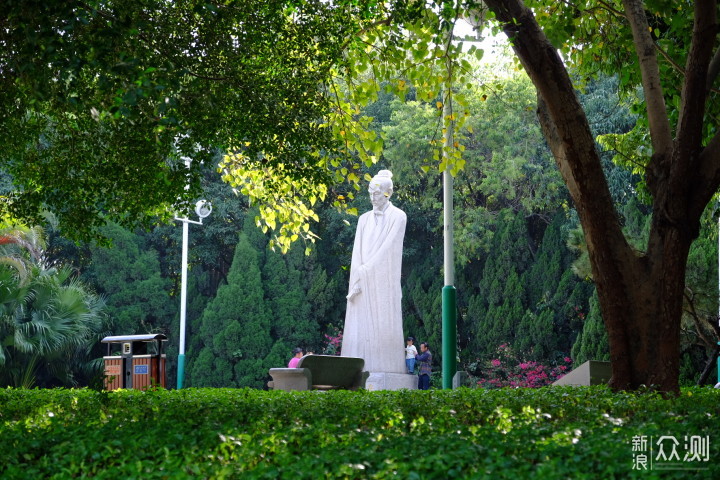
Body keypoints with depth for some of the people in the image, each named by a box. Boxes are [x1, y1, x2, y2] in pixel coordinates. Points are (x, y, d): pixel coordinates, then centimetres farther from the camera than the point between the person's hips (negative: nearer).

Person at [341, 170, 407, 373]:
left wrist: (365, 271, -12)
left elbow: (388, 248, -9)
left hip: (384, 280, -5)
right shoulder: (364, 219, 16)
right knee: (360, 325, -2)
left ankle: (386, 369, -8)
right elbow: (357, 252, 8)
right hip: (363, 281, 5)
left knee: (384, 325, -8)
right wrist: (357, 280, -6)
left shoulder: (398, 217, 0)